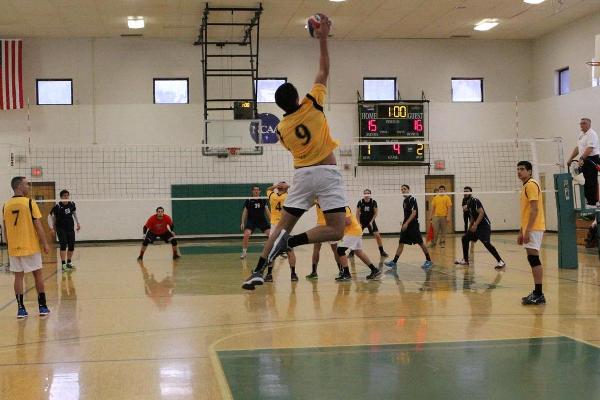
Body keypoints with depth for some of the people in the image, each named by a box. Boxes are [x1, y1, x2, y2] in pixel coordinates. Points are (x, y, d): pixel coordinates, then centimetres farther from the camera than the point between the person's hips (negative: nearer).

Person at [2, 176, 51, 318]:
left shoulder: (6, 205, 3)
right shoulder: (30, 203, -10)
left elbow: (5, 229, 9)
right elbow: (38, 225, -11)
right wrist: (45, 244, -4)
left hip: (14, 248, 4)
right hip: (31, 247, -4)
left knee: (18, 276, 7)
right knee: (38, 275, 8)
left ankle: (21, 309, 5)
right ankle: (42, 307, 13)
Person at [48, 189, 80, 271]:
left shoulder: (72, 204, -3)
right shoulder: (57, 206, -16)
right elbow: (50, 216, -11)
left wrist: (78, 223, 20)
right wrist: (52, 228, -17)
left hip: (70, 228, 5)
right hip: (61, 229, -5)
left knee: (71, 246, 5)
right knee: (63, 245, -13)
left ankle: (69, 263, 21)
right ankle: (63, 264, -10)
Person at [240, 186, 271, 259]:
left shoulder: (263, 200, 7)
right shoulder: (248, 200, 2)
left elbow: (267, 211, 13)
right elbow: (245, 212, 6)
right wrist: (242, 222, 0)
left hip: (262, 220, 2)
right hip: (251, 221, -2)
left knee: (271, 235, -10)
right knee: (246, 235, -23)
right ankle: (244, 252, -6)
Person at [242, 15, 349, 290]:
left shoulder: (281, 129, 9)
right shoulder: (312, 105, 0)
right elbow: (324, 71, 6)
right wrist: (322, 40, 5)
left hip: (302, 175, 4)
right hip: (326, 173, -4)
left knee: (283, 226, 9)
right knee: (335, 230, -6)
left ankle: (258, 271, 0)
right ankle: (290, 241, -24)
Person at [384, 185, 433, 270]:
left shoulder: (412, 199, -11)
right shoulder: (405, 201, 14)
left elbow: (414, 213, -19)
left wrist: (407, 223, -23)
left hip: (413, 225, -8)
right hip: (406, 226, 8)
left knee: (420, 243, -1)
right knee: (401, 243, 2)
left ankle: (428, 260, 10)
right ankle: (394, 262, -1)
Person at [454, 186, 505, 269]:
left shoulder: (475, 201, -13)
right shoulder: (468, 203, 14)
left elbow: (481, 213, -23)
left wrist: (475, 225, -28)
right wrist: (469, 228, 22)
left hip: (484, 225, -10)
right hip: (476, 226, 10)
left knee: (486, 243, -23)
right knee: (465, 238, 9)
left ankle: (500, 261, -20)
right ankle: (465, 260, 18)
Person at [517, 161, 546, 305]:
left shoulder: (531, 185, -11)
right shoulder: (526, 186, 19)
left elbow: (534, 209, -19)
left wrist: (527, 231, -23)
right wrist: (521, 232, 24)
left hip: (533, 228, -10)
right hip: (528, 229, 10)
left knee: (533, 259, -11)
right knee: (533, 259, 10)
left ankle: (538, 295, -11)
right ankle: (537, 293, 13)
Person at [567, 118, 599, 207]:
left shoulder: (591, 134, -12)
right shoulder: (582, 135, 19)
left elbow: (590, 149, -23)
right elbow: (577, 148, 25)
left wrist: (582, 158, -31)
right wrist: (570, 159, 21)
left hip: (592, 160, -10)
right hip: (585, 161, 10)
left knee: (591, 182, -9)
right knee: (587, 182, 9)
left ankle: (592, 203, -7)